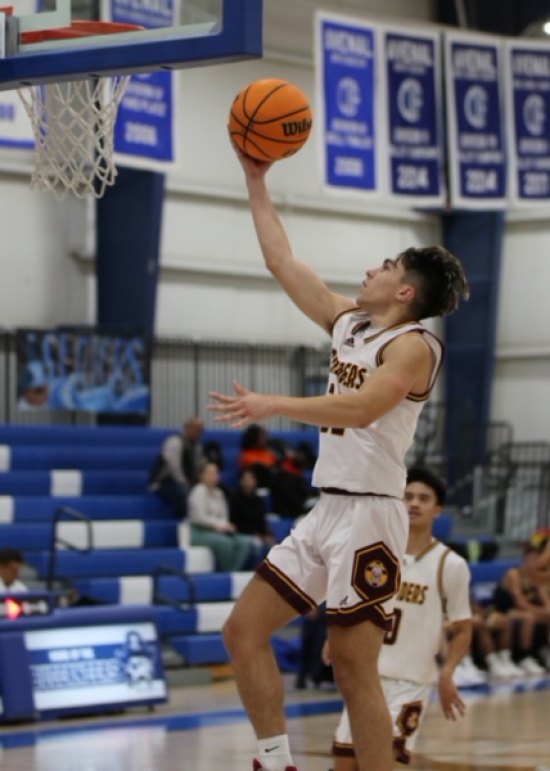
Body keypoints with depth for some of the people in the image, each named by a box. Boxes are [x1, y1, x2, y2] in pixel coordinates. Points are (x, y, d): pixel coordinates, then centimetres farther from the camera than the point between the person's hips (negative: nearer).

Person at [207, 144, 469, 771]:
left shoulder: (412, 345, -10)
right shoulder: (348, 321, 15)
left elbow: (362, 407, -28)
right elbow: (282, 263, 19)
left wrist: (273, 406, -36)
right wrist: (256, 180, 20)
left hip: (367, 516, -9)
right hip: (325, 510, 9)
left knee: (353, 668, -9)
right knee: (243, 631, 6)